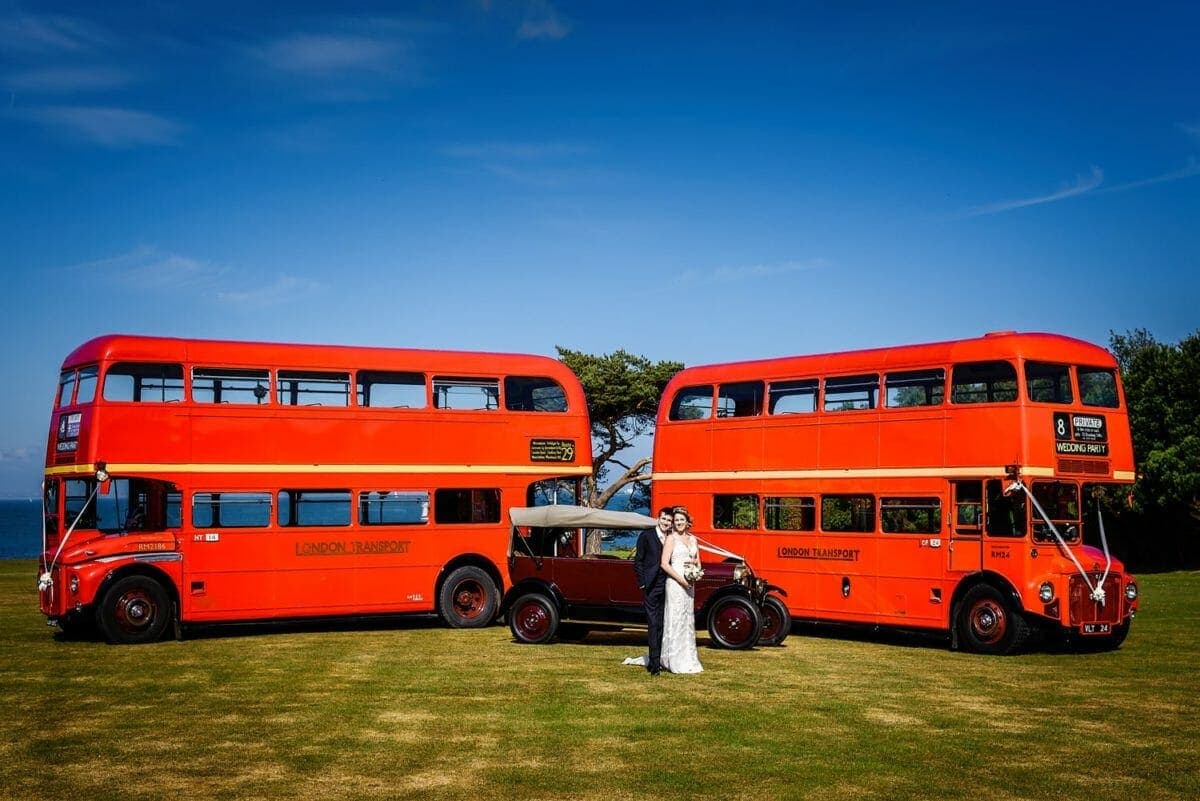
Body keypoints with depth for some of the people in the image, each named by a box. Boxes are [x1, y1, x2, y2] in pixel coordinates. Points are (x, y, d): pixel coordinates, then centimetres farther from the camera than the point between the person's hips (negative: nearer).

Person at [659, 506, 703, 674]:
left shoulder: (693, 539, 14)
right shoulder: (671, 539, -4)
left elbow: (698, 562, 18)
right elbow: (664, 564, -10)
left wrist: (696, 569, -5)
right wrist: (681, 579, -16)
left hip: (689, 584, 7)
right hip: (675, 583, -6)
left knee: (688, 619, 10)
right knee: (676, 619, -5)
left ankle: (688, 659, 16)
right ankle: (677, 662, -3)